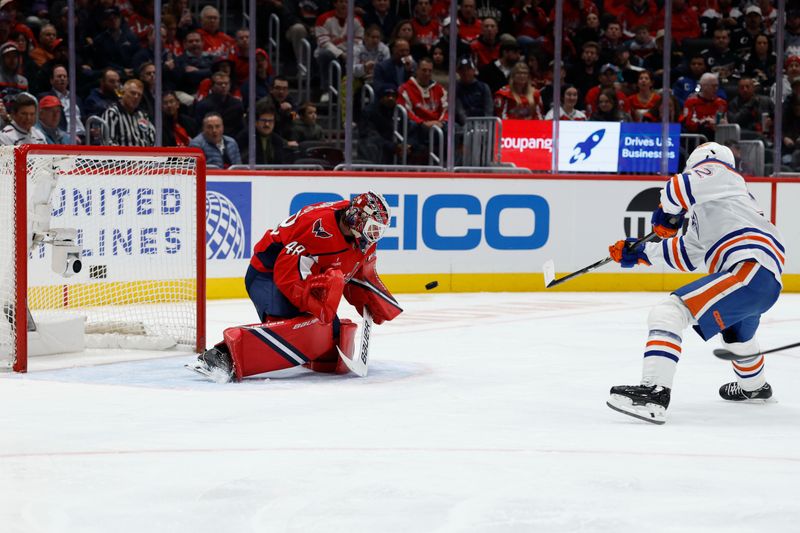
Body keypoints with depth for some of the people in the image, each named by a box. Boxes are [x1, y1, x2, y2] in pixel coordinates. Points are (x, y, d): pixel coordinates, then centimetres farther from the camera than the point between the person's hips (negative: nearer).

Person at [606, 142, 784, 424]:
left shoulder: (719, 173, 6)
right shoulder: (704, 213, 33)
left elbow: (678, 188, -15)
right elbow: (686, 253, 33)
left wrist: (666, 215, 1)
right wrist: (640, 252, 33)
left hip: (751, 268, -11)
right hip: (766, 283, 11)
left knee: (670, 312, -20)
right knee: (735, 331, 42)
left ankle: (653, 394, -32)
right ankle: (754, 386, 66)